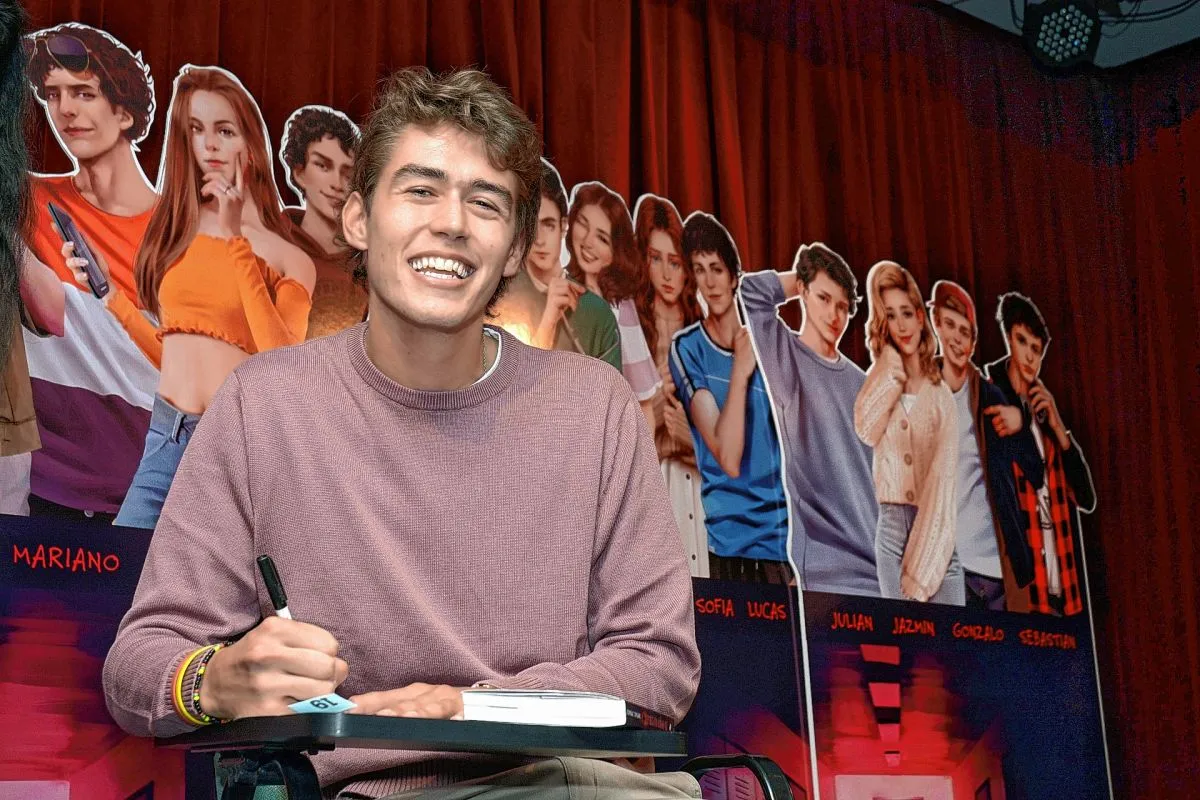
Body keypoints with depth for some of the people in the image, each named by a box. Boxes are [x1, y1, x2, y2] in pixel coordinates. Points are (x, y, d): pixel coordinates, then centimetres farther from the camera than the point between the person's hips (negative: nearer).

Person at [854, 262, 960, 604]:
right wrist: (891, 369, -4)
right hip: (891, 528, 2)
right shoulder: (880, 378, 11)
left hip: (934, 534, -2)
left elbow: (943, 479, -6)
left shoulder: (940, 395, 1)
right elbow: (866, 430, -12)